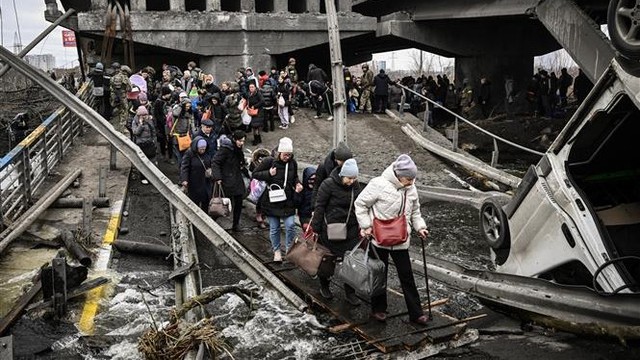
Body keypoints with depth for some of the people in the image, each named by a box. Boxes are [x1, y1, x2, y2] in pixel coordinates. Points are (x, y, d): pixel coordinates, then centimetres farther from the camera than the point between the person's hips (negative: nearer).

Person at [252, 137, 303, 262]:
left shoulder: (293, 163, -1)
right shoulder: (269, 162, -12)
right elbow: (255, 174, -5)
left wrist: (297, 184, -3)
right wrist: (268, 173, -20)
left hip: (288, 201, 2)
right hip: (272, 201, -2)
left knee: (291, 225, -4)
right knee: (274, 228, 8)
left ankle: (289, 248, 19)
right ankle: (276, 251, 28)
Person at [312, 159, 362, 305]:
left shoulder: (355, 185, 1)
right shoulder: (328, 185, -14)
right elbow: (319, 207, -10)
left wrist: (361, 225, 12)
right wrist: (316, 229, -7)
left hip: (350, 231, 4)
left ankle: (350, 293, 16)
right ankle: (324, 286, 34)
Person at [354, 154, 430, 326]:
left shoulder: (411, 189, 1)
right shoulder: (379, 184, -18)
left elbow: (415, 211, 15)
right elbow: (360, 204, -11)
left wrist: (419, 227, -1)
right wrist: (366, 226, -14)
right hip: (379, 239, -4)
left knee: (407, 276, 8)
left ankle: (416, 313, 16)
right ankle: (378, 309, 28)